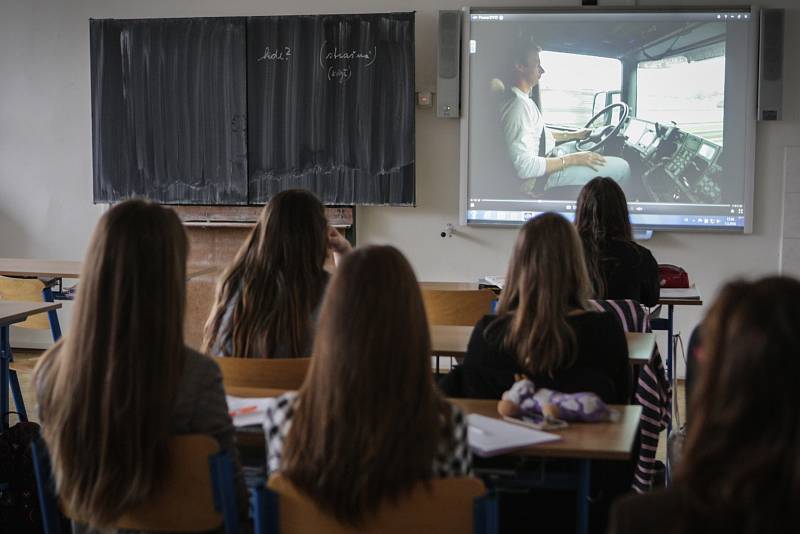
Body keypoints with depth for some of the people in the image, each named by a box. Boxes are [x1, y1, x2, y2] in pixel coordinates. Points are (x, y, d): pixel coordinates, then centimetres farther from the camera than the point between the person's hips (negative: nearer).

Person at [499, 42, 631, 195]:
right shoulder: (518, 106, -25)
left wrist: (574, 135, 19)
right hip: (543, 178, -11)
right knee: (622, 168, -10)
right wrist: (572, 159, -25)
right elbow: (524, 166, -30)